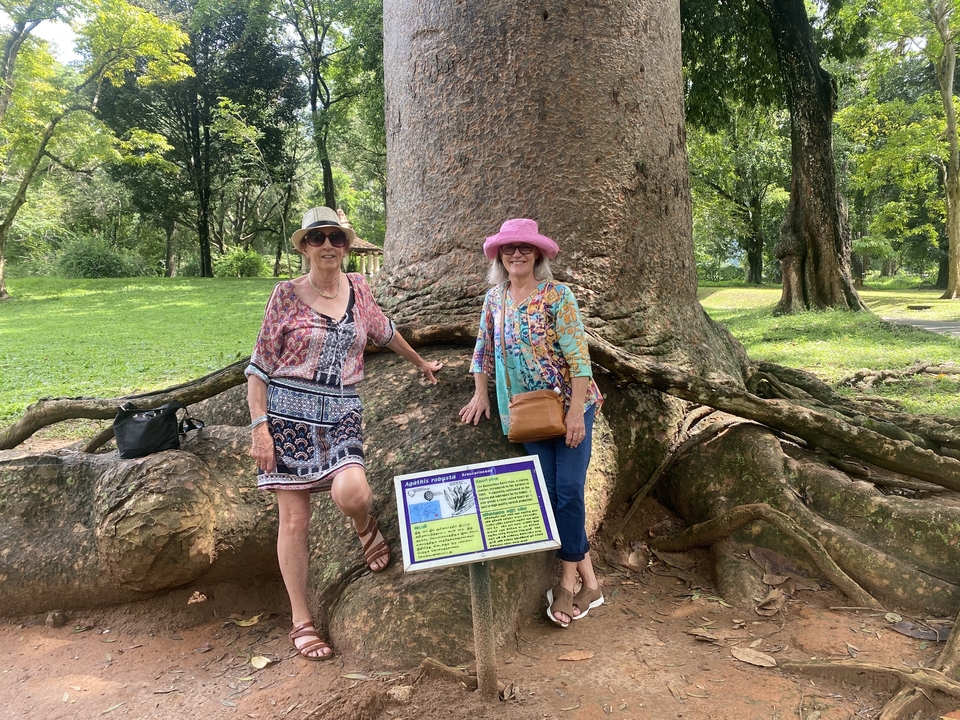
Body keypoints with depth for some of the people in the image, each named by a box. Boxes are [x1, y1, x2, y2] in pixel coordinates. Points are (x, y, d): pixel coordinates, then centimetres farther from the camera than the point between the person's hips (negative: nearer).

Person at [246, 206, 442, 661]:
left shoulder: (357, 288, 8)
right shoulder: (287, 294, -2)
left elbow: (383, 330, 27)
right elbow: (260, 366, -2)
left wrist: (420, 362, 38)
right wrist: (260, 426, -10)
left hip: (342, 415, 2)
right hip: (289, 415, -2)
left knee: (350, 494, -24)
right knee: (295, 520, 0)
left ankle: (365, 527, 14)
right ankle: (301, 621, 15)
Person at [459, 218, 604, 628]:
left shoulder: (557, 296, -10)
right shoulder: (494, 298, 6)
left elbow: (578, 357, -14)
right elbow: (484, 348, 16)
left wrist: (576, 411, -19)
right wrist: (480, 393, 9)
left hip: (569, 404, -4)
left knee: (568, 491, -5)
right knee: (549, 492, 3)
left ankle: (568, 581, 11)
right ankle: (588, 581, 14)